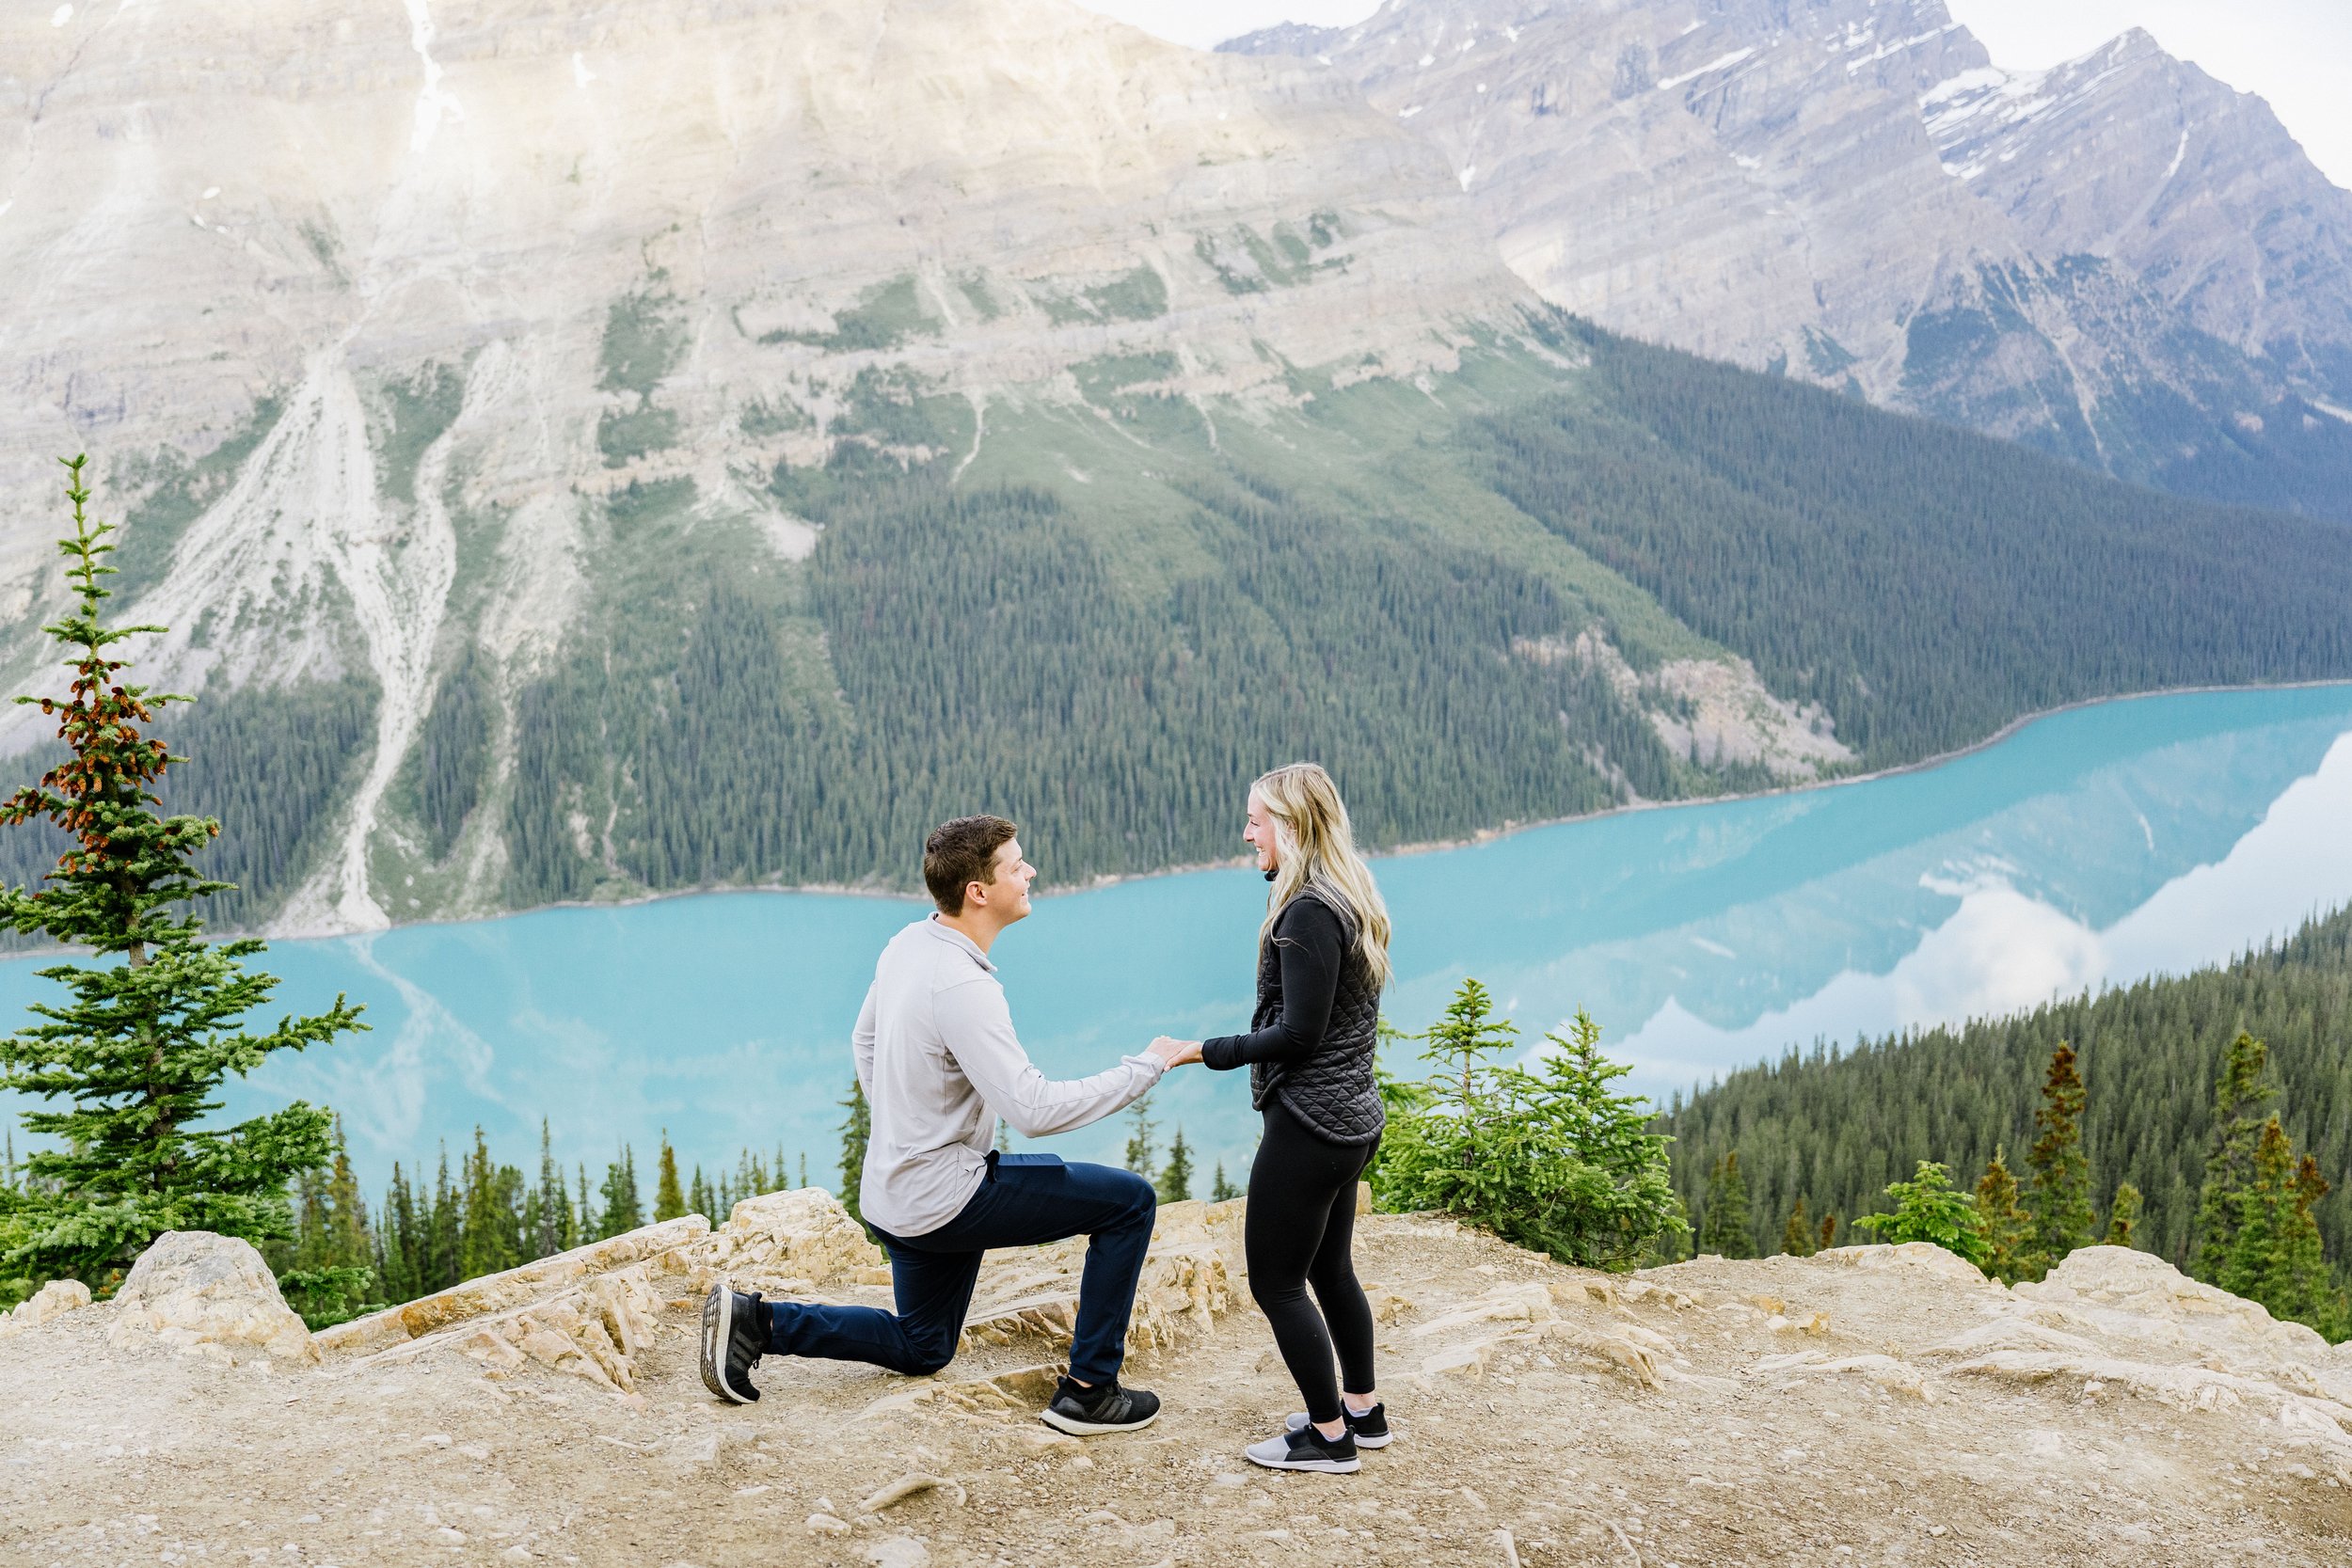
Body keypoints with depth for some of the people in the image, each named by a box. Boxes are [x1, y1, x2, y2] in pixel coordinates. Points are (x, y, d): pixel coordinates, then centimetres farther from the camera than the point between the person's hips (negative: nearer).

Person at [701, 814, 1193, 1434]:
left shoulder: (909, 944, 2)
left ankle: (754, 1319, 16)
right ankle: (1088, 1392, 0)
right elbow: (1035, 1110, -30)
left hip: (893, 1190, 9)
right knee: (1129, 1201, -6)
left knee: (920, 1349, 28)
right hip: (944, 1196, -9)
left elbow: (864, 1040, 17)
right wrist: (1146, 1067, -20)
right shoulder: (961, 986, -28)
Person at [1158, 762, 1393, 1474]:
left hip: (1309, 1124, -10)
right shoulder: (1351, 900, 10)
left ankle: (1328, 1435, 10)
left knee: (1276, 1280, 1)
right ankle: (1363, 1409, 32)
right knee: (1331, 1269, 21)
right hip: (1351, 1119, 10)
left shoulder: (1309, 913, -20)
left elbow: (1298, 1034, -20)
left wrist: (1209, 1052, -14)